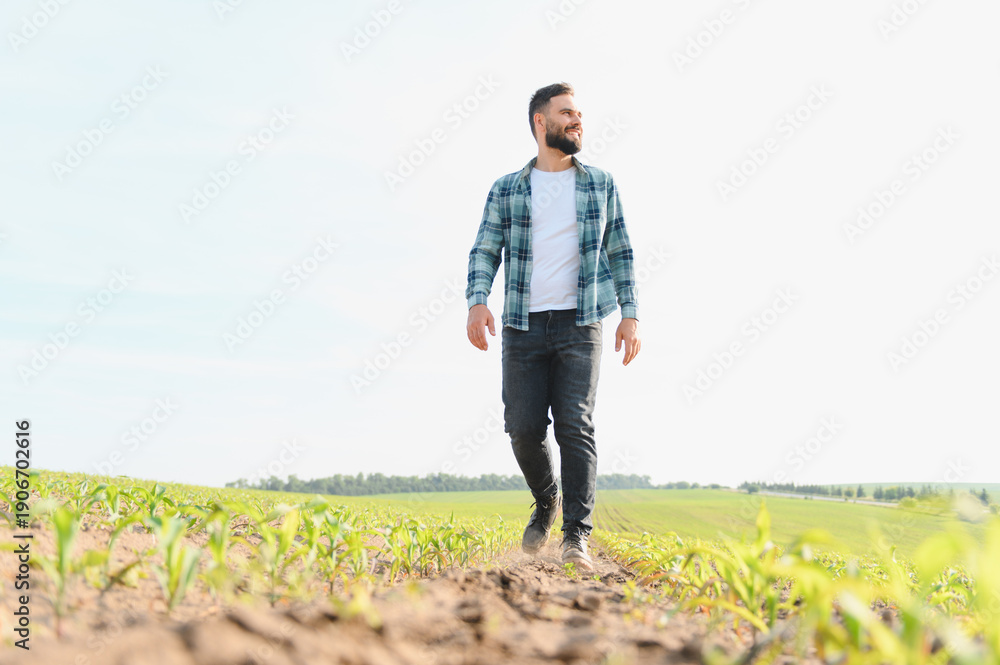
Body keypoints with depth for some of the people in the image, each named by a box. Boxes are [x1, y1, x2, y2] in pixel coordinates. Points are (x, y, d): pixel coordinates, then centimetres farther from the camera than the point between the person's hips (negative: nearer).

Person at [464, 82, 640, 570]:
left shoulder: (601, 185, 12)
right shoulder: (506, 190, 10)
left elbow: (620, 254, 13)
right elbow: (484, 252, 5)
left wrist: (630, 314, 3)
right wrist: (477, 302, -13)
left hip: (579, 326, -1)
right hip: (522, 327, 1)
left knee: (576, 425, -11)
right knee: (524, 428, 0)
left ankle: (577, 535, -8)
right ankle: (546, 503, 28)